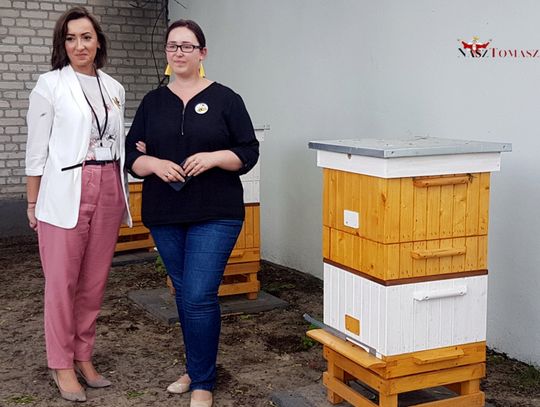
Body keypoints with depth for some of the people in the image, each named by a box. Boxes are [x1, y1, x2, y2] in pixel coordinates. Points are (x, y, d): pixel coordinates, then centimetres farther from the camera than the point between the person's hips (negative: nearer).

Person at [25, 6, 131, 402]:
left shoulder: (114, 88, 11)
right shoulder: (50, 85, -2)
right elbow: (37, 149, -2)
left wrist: (123, 193, 13)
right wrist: (33, 203, -2)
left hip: (108, 191, 5)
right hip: (65, 192, -4)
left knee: (95, 281, 9)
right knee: (62, 283, 0)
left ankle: (84, 357, 22)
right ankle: (62, 364, 13)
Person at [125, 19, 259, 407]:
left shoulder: (225, 99, -1)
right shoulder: (153, 102, 8)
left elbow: (249, 152, -3)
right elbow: (132, 156, 6)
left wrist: (213, 158, -19)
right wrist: (154, 164, -14)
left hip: (215, 215, -4)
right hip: (166, 215, 4)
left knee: (199, 297, -9)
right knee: (184, 294, 15)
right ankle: (196, 367, 32)